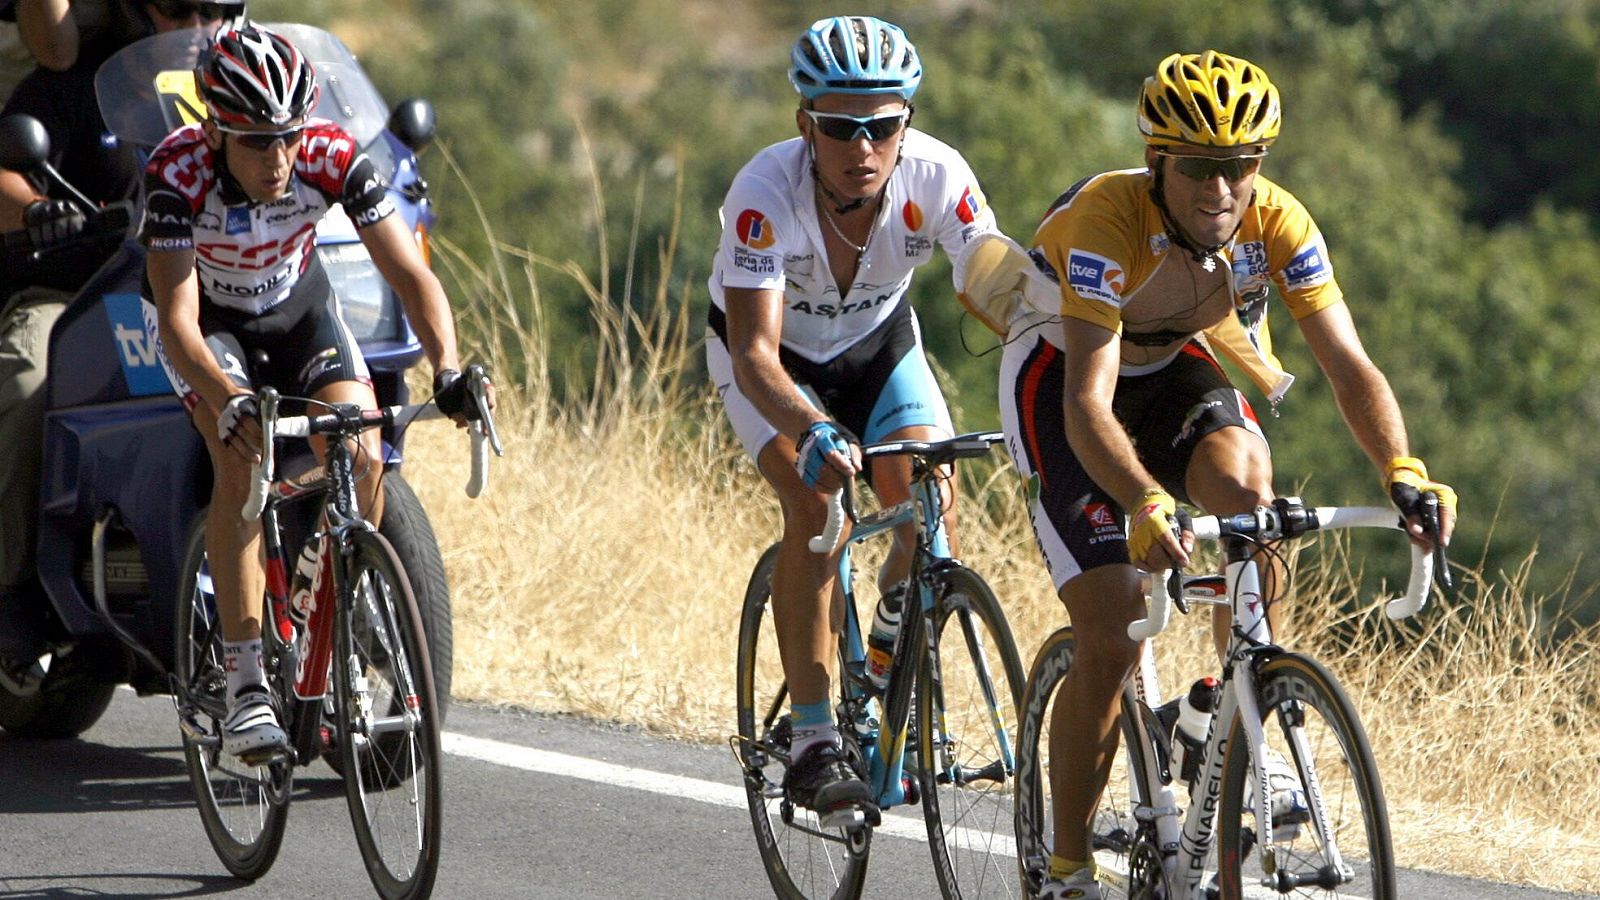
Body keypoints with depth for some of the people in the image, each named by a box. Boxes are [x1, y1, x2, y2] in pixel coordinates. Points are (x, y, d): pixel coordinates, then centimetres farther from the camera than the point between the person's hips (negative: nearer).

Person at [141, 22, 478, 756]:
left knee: (362, 458, -18)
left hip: (296, 306, 3)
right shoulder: (179, 172, -35)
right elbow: (177, 321, -39)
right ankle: (245, 682, -27)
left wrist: (447, 369, -47)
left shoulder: (333, 160, -30)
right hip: (205, 317, -3)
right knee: (243, 462, -27)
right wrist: (227, 402, -56)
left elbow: (410, 273, -30)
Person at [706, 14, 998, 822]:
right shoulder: (766, 193, -37)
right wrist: (810, 432, -61)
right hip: (776, 355, -3)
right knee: (816, 502, -27)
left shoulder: (937, 178, -30)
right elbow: (757, 354, -43)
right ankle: (812, 741, -23)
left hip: (878, 341, 3)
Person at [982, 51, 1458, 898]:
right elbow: (1089, 403, -42)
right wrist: (1145, 507, -59)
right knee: (1111, 638, -14)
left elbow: (1349, 365, -26)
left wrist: (1403, 472, -44)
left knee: (1245, 492, -30)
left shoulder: (1278, 224, -23)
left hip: (1179, 365, 4)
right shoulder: (1106, 221, -35)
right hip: (1063, 374, -4)